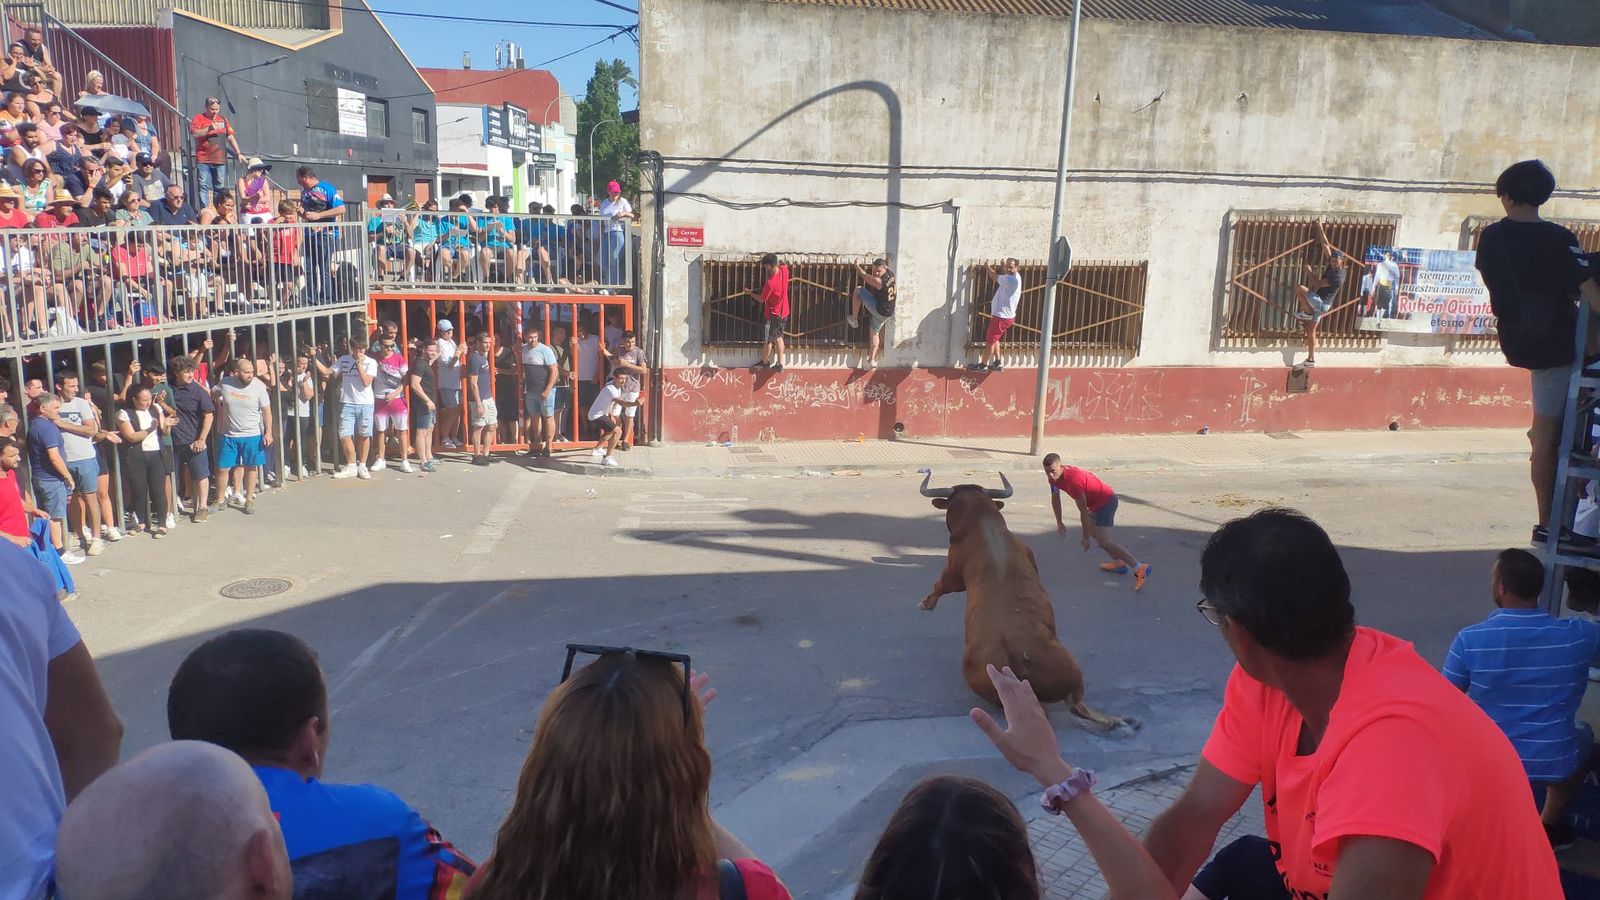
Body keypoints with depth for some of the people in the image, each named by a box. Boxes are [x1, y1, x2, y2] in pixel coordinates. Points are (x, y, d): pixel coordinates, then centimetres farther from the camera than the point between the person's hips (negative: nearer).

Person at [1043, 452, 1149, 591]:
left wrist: (1086, 538, -18)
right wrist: (1059, 523, 17)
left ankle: (1139, 568, -24)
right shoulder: (1054, 476, -5)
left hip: (1106, 501, -10)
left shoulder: (1073, 479, -32)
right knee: (1094, 532, 27)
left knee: (1104, 541, -20)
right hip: (1097, 502, 10)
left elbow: (1083, 512, -26)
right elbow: (1055, 498, 13)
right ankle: (1119, 563, 37)